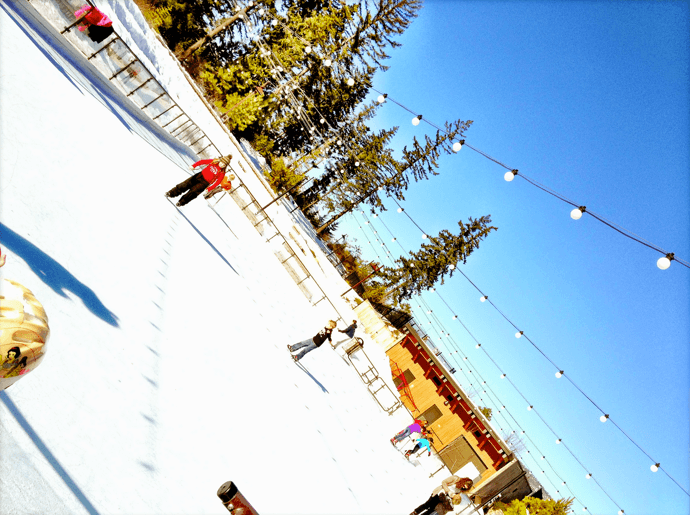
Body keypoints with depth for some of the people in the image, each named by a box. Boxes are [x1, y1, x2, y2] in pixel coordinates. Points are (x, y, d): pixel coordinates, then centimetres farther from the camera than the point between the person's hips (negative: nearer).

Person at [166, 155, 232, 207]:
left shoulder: (222, 173, -9)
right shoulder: (214, 161, -3)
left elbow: (217, 182, -9)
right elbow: (202, 161, 1)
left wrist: (209, 189, -14)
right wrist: (194, 166, -10)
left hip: (205, 183, -3)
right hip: (200, 175, 3)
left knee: (192, 192, -14)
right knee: (185, 184, -2)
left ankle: (181, 202, 1)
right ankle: (171, 193, 8)